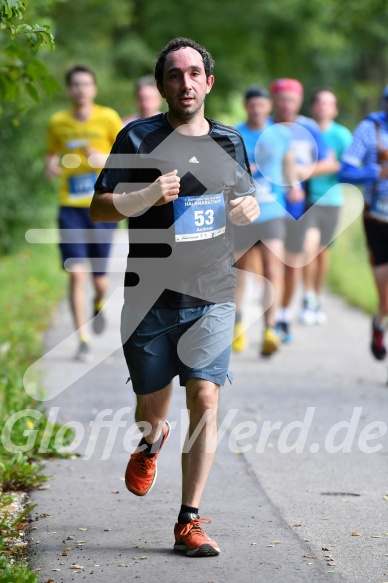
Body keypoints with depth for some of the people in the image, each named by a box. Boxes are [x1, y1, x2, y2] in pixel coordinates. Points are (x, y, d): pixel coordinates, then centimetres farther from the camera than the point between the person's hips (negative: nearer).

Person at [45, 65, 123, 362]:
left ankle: (98, 304, 43)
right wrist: (50, 167, -7)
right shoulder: (58, 122, 3)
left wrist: (106, 159, -17)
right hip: (71, 207, 1)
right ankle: (84, 341, -4)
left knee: (99, 280, 4)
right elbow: (51, 155, 16)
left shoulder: (108, 118, -2)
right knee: (76, 273, -12)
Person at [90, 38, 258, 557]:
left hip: (212, 298, 1)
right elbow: (98, 207, 0)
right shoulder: (138, 138, -1)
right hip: (150, 296, -1)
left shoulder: (230, 142, 9)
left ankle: (190, 521, -5)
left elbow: (245, 202, 23)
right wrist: (146, 197, -18)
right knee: (151, 406, 10)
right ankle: (152, 441, 49)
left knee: (205, 401, -11)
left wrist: (249, 210, -1)